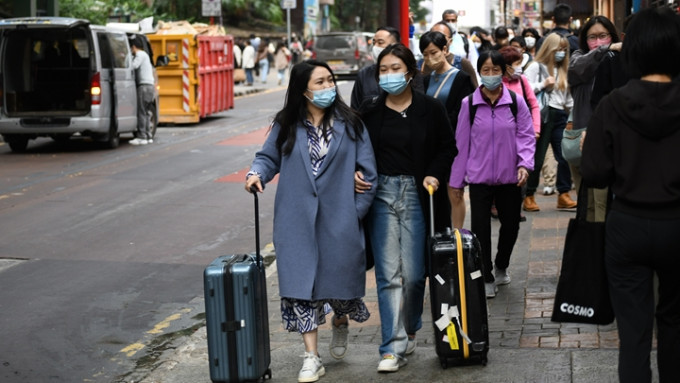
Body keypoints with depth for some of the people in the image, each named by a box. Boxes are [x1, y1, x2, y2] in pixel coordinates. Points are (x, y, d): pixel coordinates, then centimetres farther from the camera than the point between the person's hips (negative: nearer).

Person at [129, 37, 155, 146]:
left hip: (144, 86, -10)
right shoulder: (144, 55, 26)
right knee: (144, 113, 12)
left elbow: (133, 66, -20)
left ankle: (141, 137, -16)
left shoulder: (140, 54, -6)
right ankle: (148, 136, 12)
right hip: (149, 85, 10)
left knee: (141, 112, -12)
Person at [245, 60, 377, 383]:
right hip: (297, 221, 1)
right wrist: (257, 174, -9)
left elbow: (367, 171, 0)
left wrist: (357, 211, -4)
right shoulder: (286, 125, 3)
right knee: (301, 282, -2)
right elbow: (269, 157, 13)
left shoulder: (349, 124, 0)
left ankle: (340, 322, 43)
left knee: (340, 277, 7)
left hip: (339, 220, -1)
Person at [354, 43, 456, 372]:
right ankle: (394, 347, 0)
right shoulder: (369, 111, 4)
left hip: (417, 193, -1)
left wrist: (434, 175, -8)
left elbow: (448, 147, 7)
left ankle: (409, 330, 27)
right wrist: (356, 174, -8)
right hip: (381, 193, 1)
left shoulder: (430, 109, 0)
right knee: (388, 274, -3)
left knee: (413, 274, 1)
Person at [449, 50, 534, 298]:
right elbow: (462, 143, 2)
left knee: (511, 224, 12)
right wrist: (456, 180, 4)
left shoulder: (516, 102, -3)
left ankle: (501, 267, 38)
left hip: (510, 176, 1)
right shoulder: (469, 104, -2)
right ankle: (486, 278, 11)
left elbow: (526, 136, 1)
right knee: (480, 227, -2)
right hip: (479, 177, -1)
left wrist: (525, 164, -16)